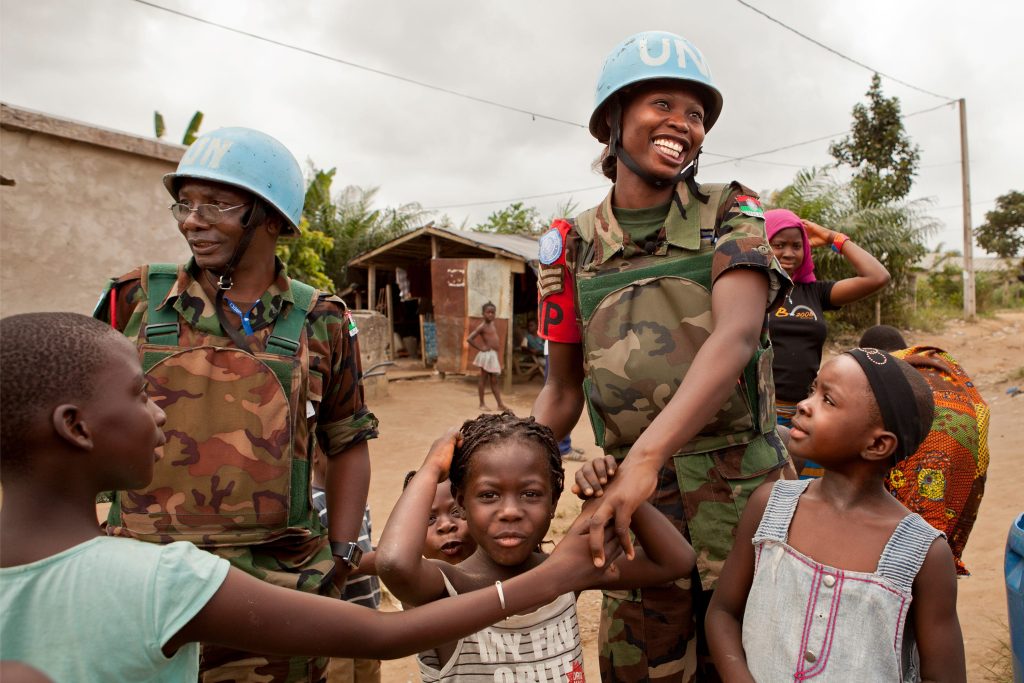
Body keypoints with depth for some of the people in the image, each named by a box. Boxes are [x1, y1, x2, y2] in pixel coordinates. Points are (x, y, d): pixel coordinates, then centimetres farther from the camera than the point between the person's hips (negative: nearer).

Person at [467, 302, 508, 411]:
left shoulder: (492, 324, 12)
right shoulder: (482, 326, -12)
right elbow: (469, 339, -18)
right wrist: (480, 348, -12)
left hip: (494, 355, 8)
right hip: (487, 355, -8)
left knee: (494, 381, 9)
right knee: (484, 379, 1)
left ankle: (500, 404, 11)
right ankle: (482, 404, 9)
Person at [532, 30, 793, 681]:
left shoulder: (730, 212, 0)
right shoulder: (574, 245, 3)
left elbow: (737, 334, -19)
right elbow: (562, 393, 8)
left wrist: (644, 455, -32)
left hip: (746, 486, -1)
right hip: (635, 490, 1)